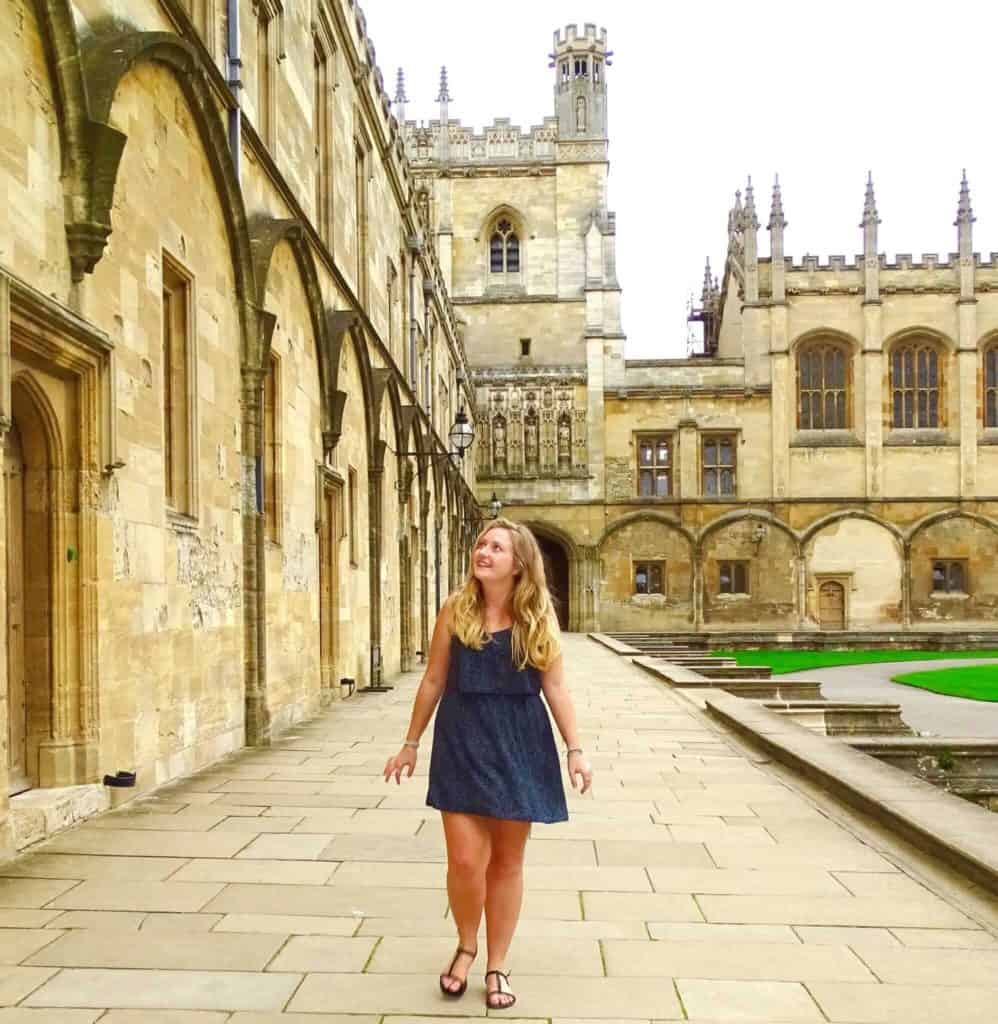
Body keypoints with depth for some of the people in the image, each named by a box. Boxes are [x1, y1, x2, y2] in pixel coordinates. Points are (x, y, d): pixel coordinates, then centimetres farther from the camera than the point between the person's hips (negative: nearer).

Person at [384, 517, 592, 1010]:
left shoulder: (537, 616, -3)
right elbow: (434, 681, 5)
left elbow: (555, 687, 1)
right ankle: (466, 946, 26)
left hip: (519, 743, 0)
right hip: (462, 740, 0)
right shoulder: (455, 610, -2)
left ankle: (497, 965, 26)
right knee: (466, 859, -4)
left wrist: (574, 750, -4)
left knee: (507, 860, 9)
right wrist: (411, 743, 9)